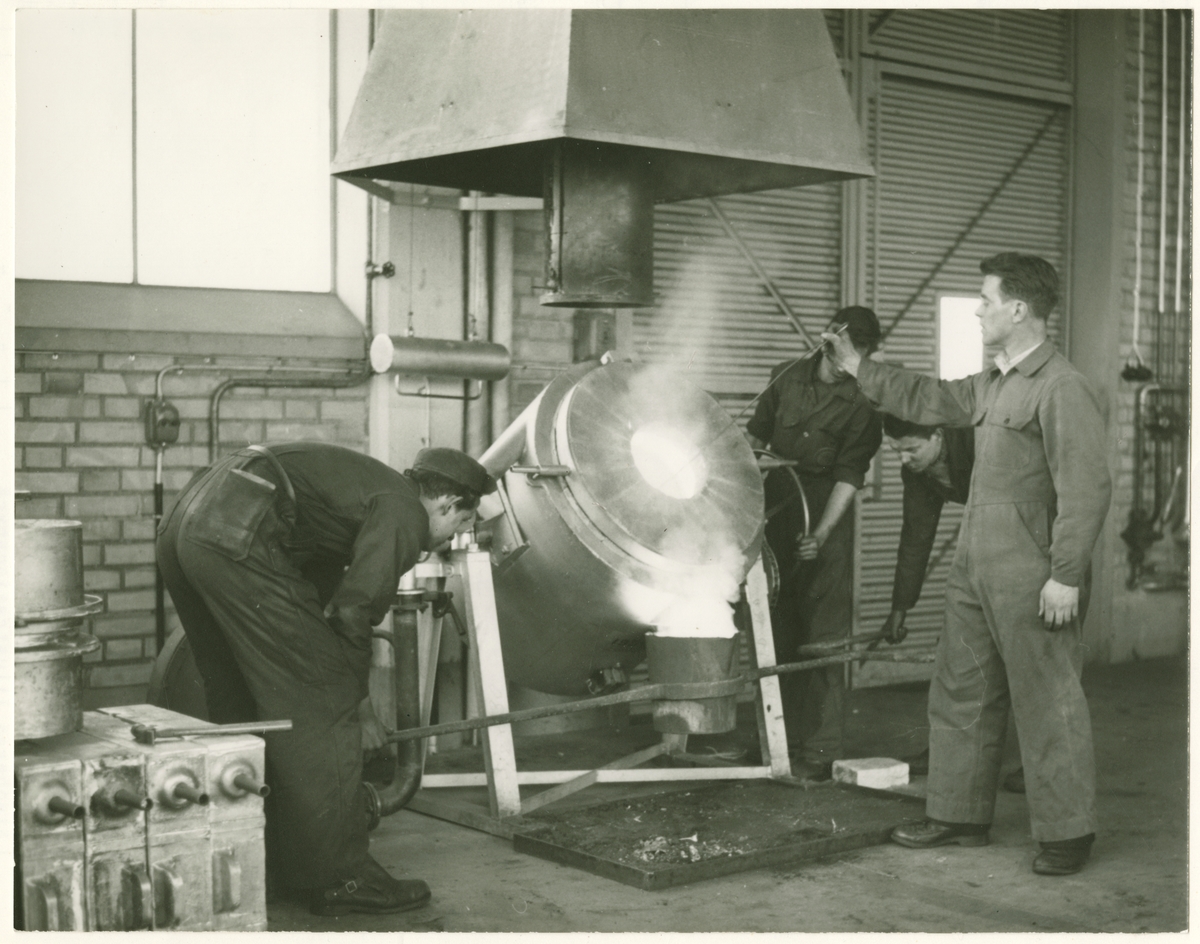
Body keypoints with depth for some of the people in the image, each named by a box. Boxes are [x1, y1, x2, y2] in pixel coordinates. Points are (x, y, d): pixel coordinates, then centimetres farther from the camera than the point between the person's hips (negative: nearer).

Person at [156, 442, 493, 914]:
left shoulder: (367, 486, 30)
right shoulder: (405, 513, 2)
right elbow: (352, 610, -6)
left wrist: (352, 698, 38)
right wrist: (357, 701, 10)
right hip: (236, 539, -10)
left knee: (238, 699, 23)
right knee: (321, 709, -1)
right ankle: (339, 878, 7)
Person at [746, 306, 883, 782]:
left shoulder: (863, 404, -7)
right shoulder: (787, 376, 6)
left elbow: (848, 476, -12)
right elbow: (756, 434, 16)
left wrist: (821, 534, -22)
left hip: (825, 520, -4)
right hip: (775, 512, 4)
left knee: (821, 639, -5)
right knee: (776, 633, 9)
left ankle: (819, 751, 0)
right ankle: (779, 739, 18)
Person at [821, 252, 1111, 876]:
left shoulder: (1062, 389, -15)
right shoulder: (991, 384, 14)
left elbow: (1087, 488, -19)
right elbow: (927, 399, 30)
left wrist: (1067, 576, -21)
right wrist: (856, 367, 30)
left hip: (1029, 578, -9)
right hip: (974, 569, 10)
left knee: (1046, 704, -1)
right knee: (960, 692, 15)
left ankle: (1067, 834, 10)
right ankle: (959, 815, 27)